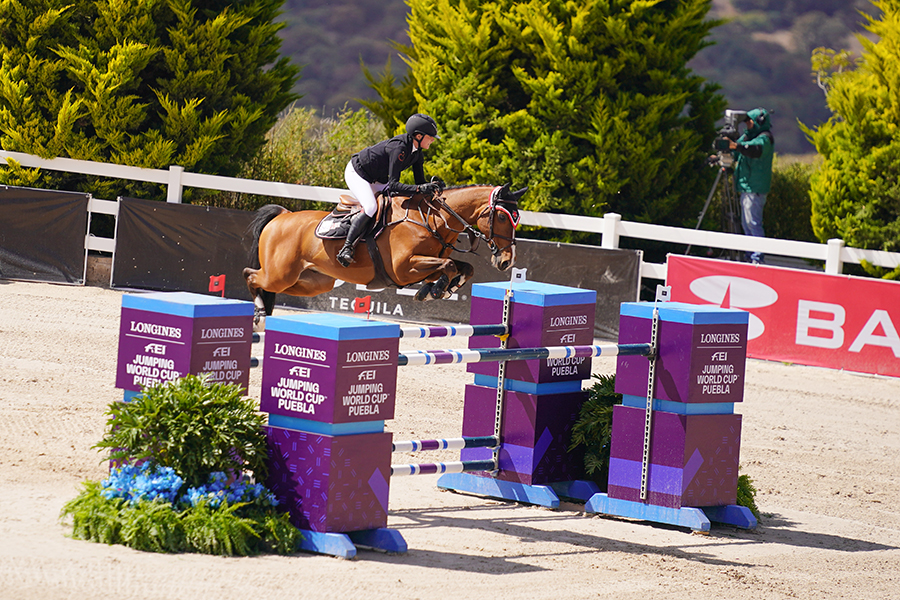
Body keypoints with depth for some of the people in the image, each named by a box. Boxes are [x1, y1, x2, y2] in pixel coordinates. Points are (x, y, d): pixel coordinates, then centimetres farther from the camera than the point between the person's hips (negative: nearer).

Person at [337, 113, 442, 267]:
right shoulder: (399, 148, -33)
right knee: (371, 207, -30)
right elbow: (393, 185, -36)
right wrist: (420, 189, -46)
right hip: (356, 174, -9)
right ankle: (346, 248, -30)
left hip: (375, 180, 9)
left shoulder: (416, 152, -5)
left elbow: (420, 182, 1)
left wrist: (430, 188, -21)